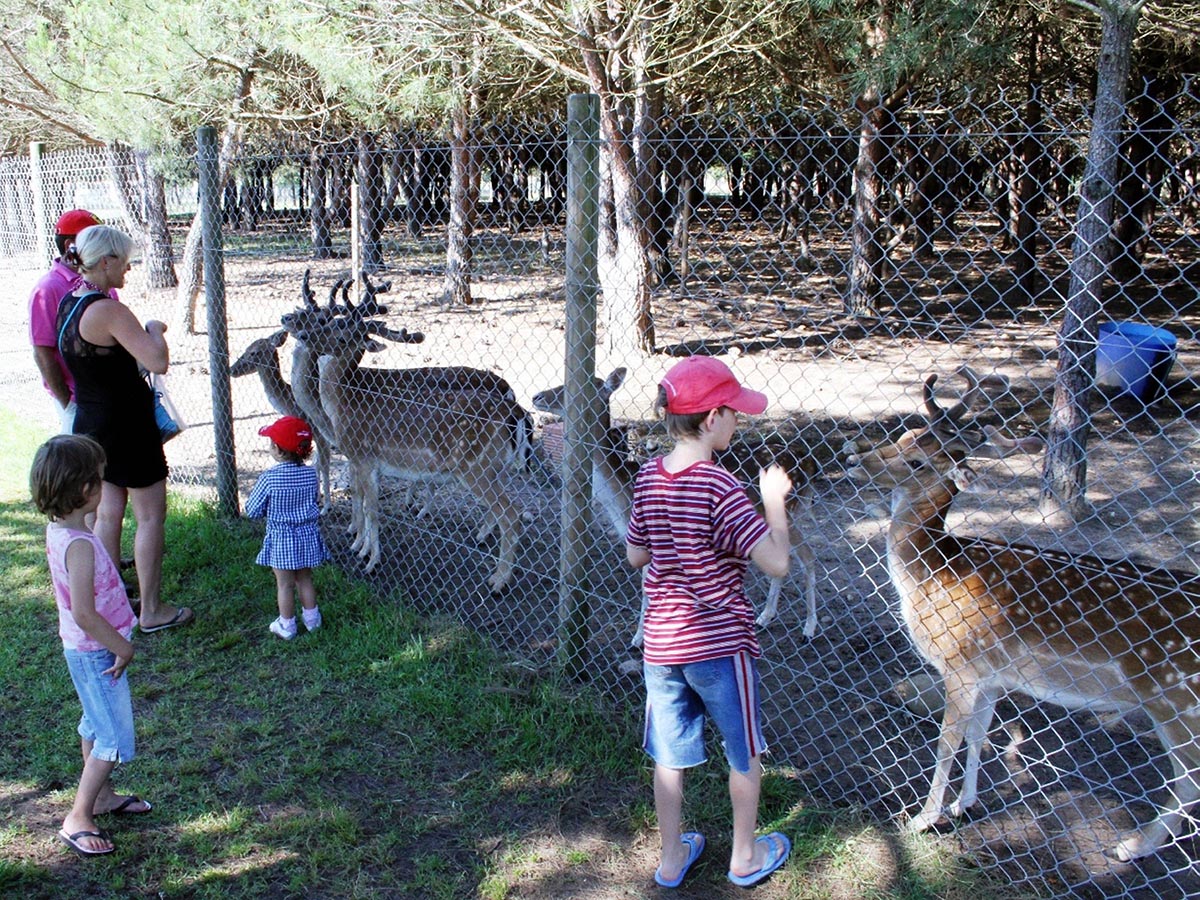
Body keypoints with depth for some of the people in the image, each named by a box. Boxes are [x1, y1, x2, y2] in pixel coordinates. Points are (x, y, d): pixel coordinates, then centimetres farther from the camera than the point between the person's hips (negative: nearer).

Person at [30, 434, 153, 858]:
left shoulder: (57, 530, -1)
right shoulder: (79, 544, -30)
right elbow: (85, 615, -31)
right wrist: (122, 648, -18)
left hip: (85, 649, 10)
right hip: (96, 653, -10)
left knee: (96, 724, 25)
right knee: (115, 740, 1)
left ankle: (102, 795, 42)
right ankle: (77, 819, 12)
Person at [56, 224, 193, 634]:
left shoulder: (68, 304, 6)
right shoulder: (108, 310, -22)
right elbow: (158, 362, -28)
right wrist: (154, 329, -9)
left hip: (89, 422, 9)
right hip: (125, 423, -9)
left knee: (108, 512, 17)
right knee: (150, 515, 2)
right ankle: (150, 611, 9)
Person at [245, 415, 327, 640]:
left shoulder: (269, 478, -20)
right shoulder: (311, 474, -9)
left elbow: (252, 510, -10)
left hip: (281, 539, -4)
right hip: (307, 535, 4)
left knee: (285, 584, 10)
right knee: (305, 579, 20)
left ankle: (287, 625, 22)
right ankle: (311, 619, 31)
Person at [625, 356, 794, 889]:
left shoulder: (648, 478, -3)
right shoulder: (720, 488, -23)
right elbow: (776, 564, -24)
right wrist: (773, 500, -12)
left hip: (661, 642, 5)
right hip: (720, 644, -5)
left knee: (669, 753, 18)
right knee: (745, 753, 17)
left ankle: (672, 857, 33)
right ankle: (746, 856, 33)